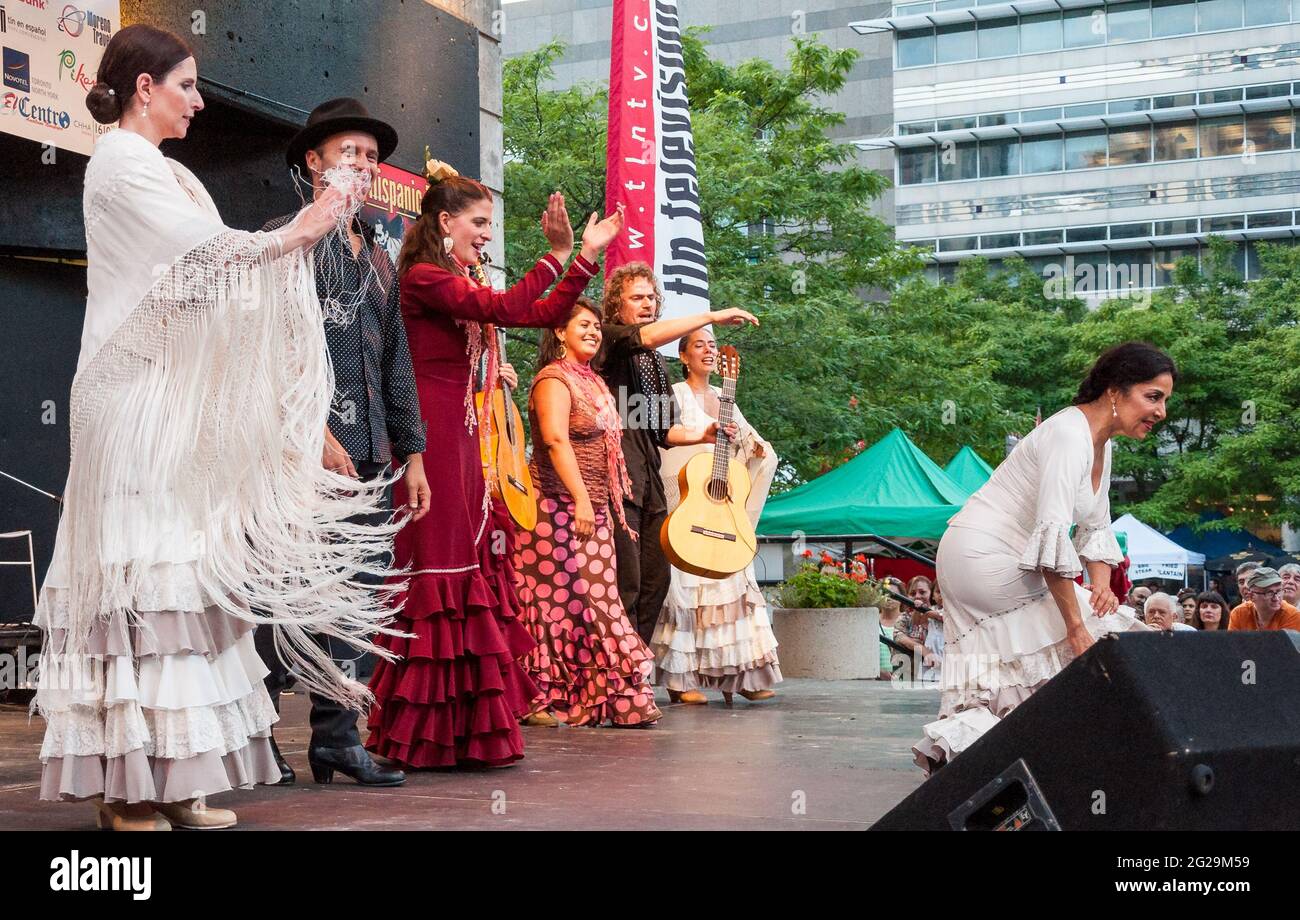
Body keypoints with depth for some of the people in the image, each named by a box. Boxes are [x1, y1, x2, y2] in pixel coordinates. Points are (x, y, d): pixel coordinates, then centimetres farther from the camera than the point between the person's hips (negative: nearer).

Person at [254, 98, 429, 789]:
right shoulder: (284, 240, 0)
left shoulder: (379, 259, 22)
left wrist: (410, 453, 16)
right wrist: (318, 434, -17)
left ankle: (336, 738, 13)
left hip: (371, 458, 7)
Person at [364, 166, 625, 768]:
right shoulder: (423, 278, -8)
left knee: (470, 569, 7)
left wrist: (587, 256, 13)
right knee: (441, 570, -8)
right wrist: (558, 253, -11)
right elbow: (504, 309, -19)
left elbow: (546, 313, 19)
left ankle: (461, 734, 11)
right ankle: (428, 738, -2)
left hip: (460, 439, 9)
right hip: (431, 436, -9)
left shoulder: (465, 284, 20)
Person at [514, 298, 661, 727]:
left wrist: (613, 505, 22)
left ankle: (611, 699, 5)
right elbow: (556, 440, -23)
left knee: (594, 602, 5)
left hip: (594, 511, 8)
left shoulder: (593, 382, 20)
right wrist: (580, 498, -33)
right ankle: (543, 699, -1)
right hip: (560, 509, -8)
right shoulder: (554, 379, -8)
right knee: (562, 599, -7)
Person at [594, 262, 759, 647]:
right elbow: (645, 337, -22)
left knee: (656, 579, 9)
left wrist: (703, 435, 6)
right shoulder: (606, 340, -1)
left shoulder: (654, 362, 22)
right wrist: (711, 317, -20)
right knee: (626, 585, -10)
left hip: (650, 483, 8)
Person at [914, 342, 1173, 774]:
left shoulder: (1101, 443, 12)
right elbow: (1052, 536, -29)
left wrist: (1102, 585, -5)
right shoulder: (1070, 436, -20)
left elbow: (1096, 528, 16)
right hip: (984, 560, -11)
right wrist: (1077, 628, -28)